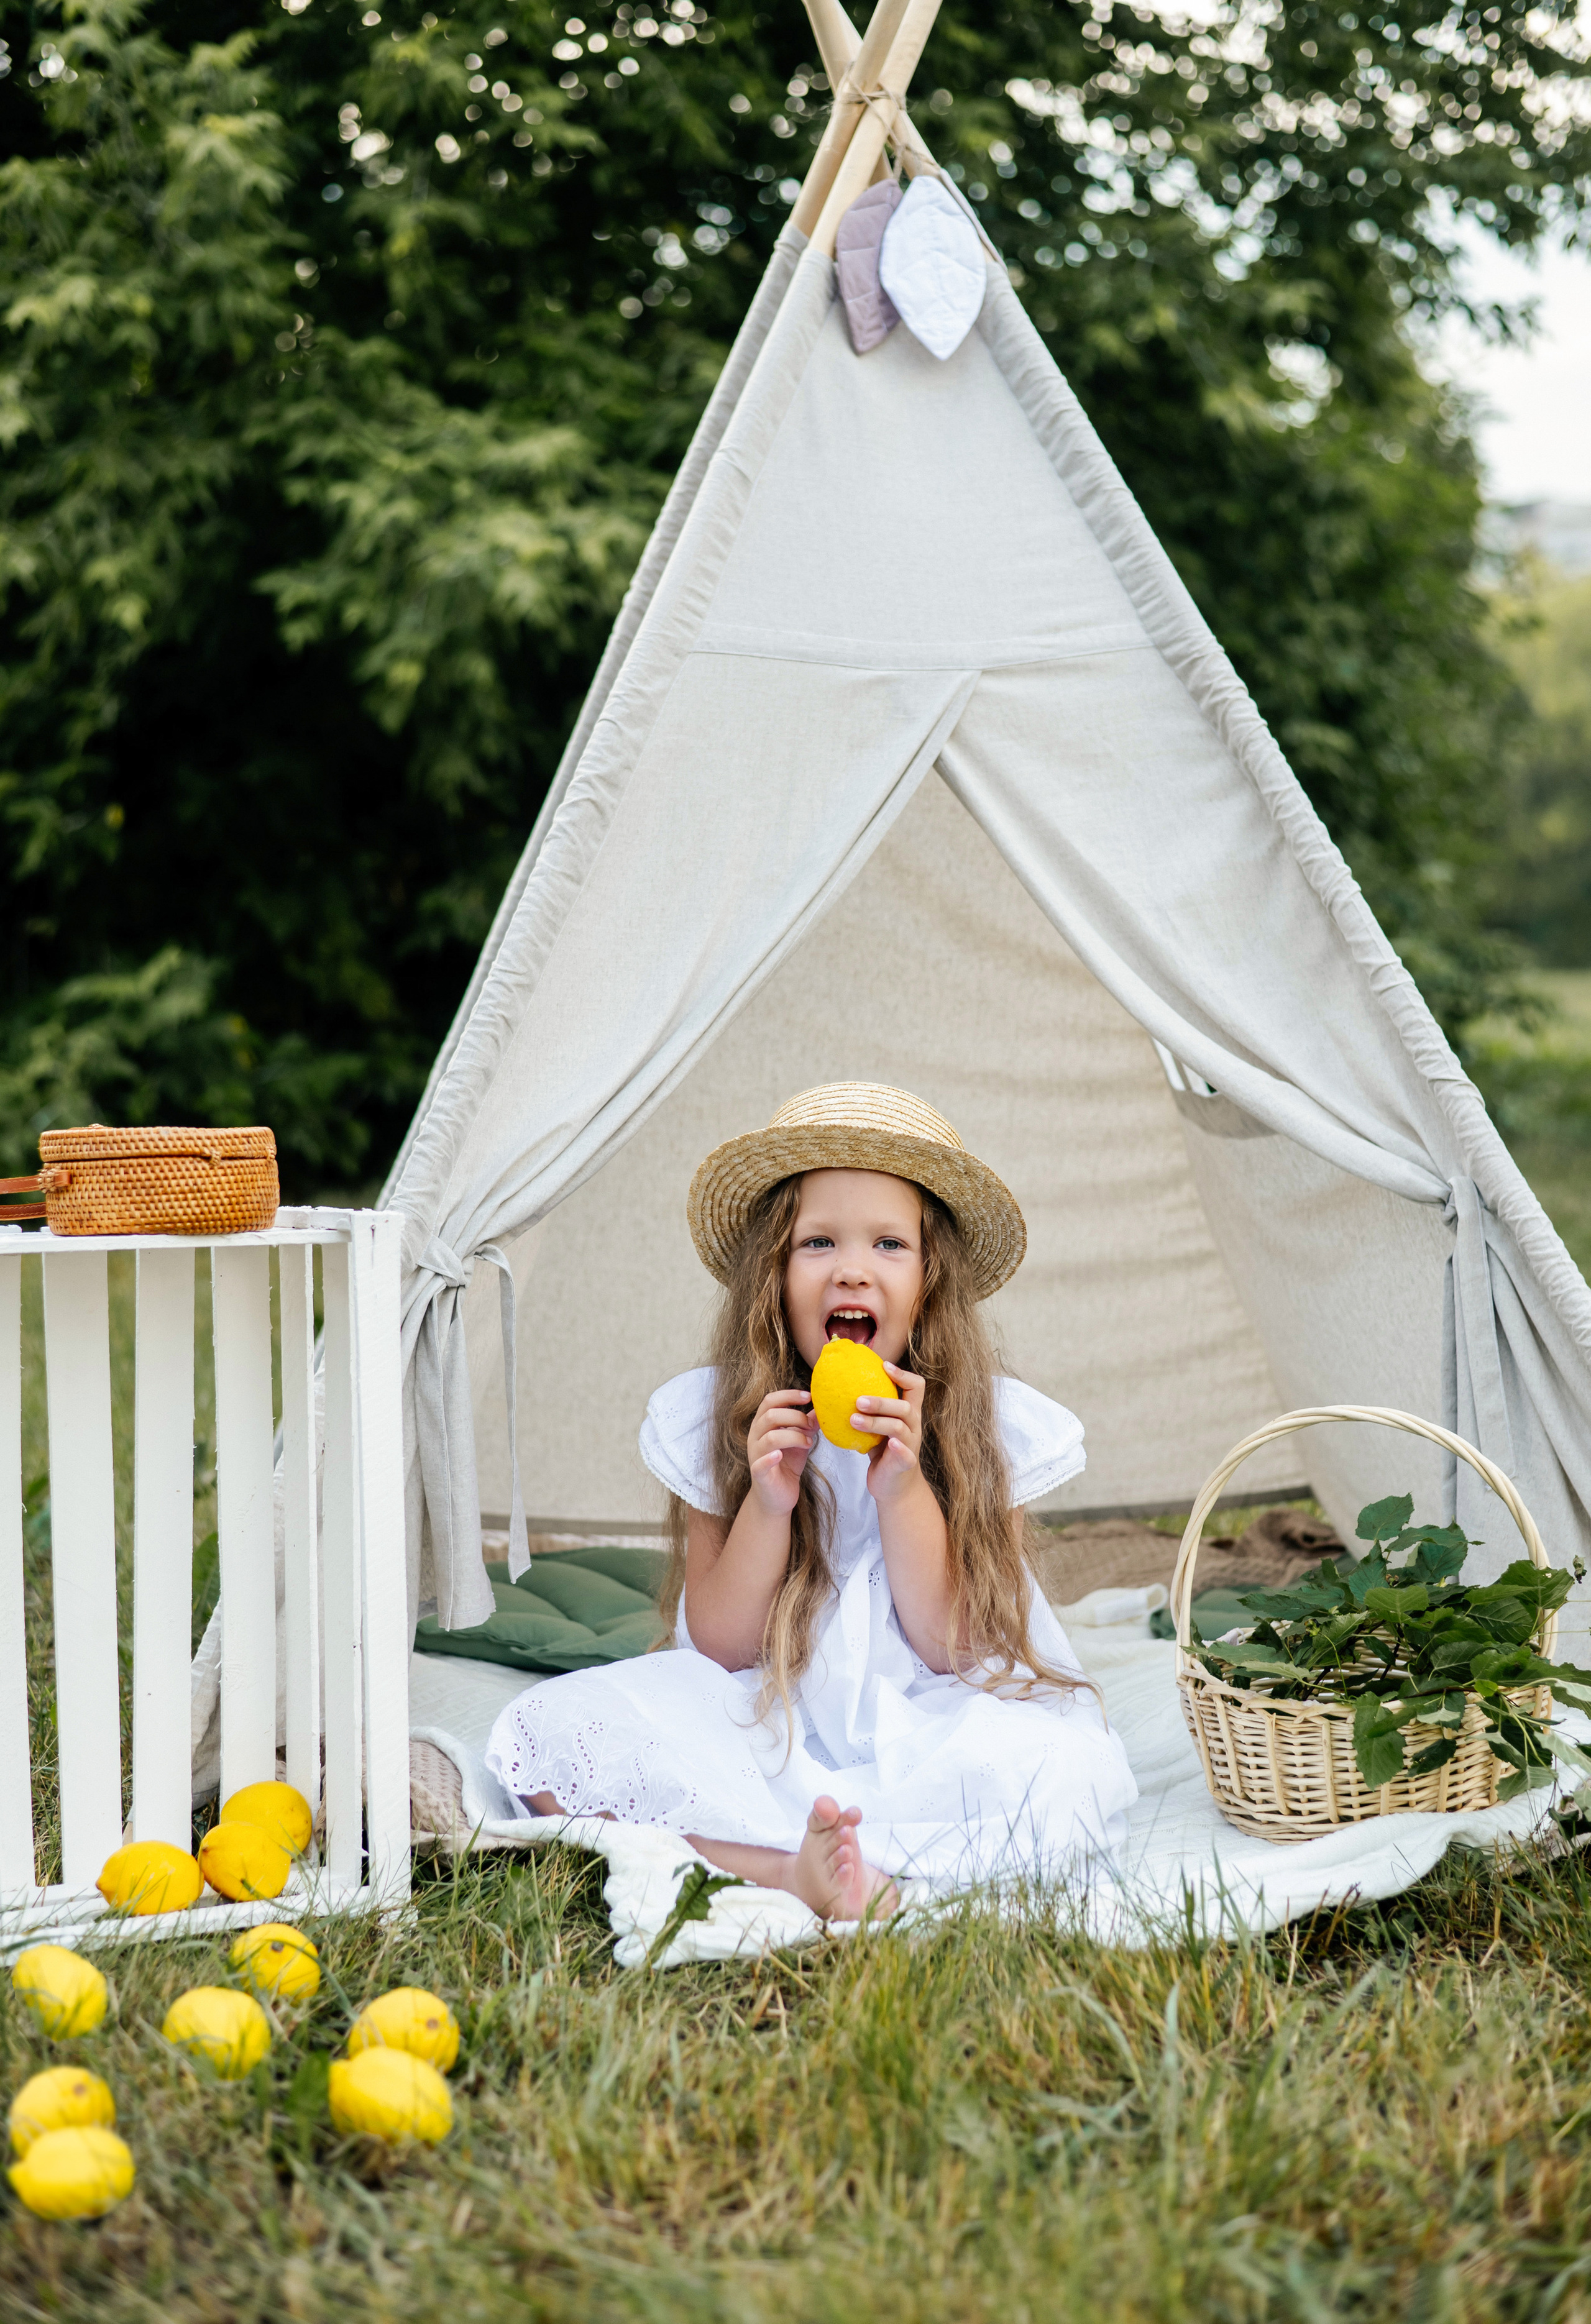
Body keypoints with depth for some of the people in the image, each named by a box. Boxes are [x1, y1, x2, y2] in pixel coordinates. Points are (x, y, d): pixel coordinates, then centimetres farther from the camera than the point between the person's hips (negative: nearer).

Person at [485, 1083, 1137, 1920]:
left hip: (925, 1737, -1)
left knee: (1074, 1775, -33)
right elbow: (720, 1646, -3)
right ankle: (796, 1871, -35)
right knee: (546, 1727, -23)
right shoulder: (711, 1422, -2)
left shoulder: (993, 1427, -5)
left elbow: (952, 1646, -8)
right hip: (762, 1731, 1)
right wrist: (768, 1503, -19)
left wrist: (902, 1489, -20)